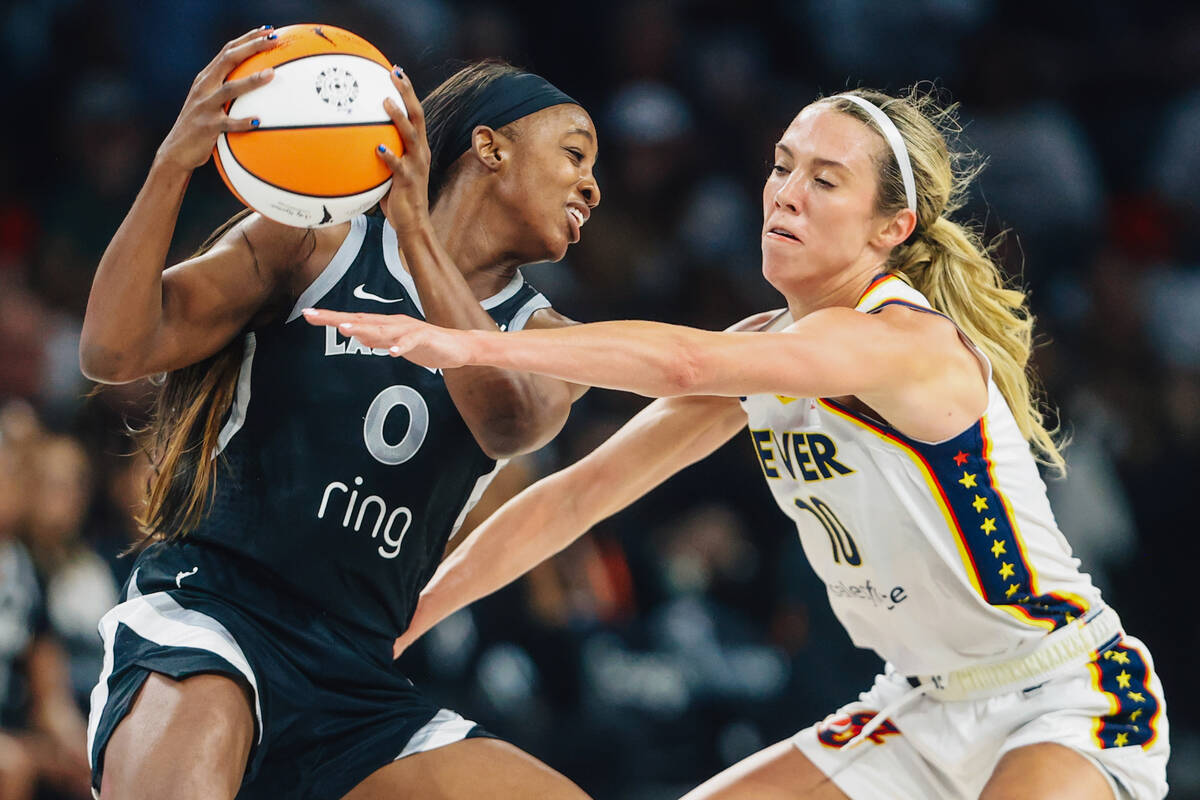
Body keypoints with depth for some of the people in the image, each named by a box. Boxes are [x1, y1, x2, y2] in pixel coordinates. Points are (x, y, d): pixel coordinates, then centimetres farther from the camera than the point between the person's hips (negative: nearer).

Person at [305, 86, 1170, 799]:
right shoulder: (764, 352, 2)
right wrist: (404, 618, 1)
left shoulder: (904, 341, -24)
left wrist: (476, 344, -45)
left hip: (1072, 704, -8)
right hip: (924, 707, 8)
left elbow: (686, 362, -40)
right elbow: (583, 492, 5)